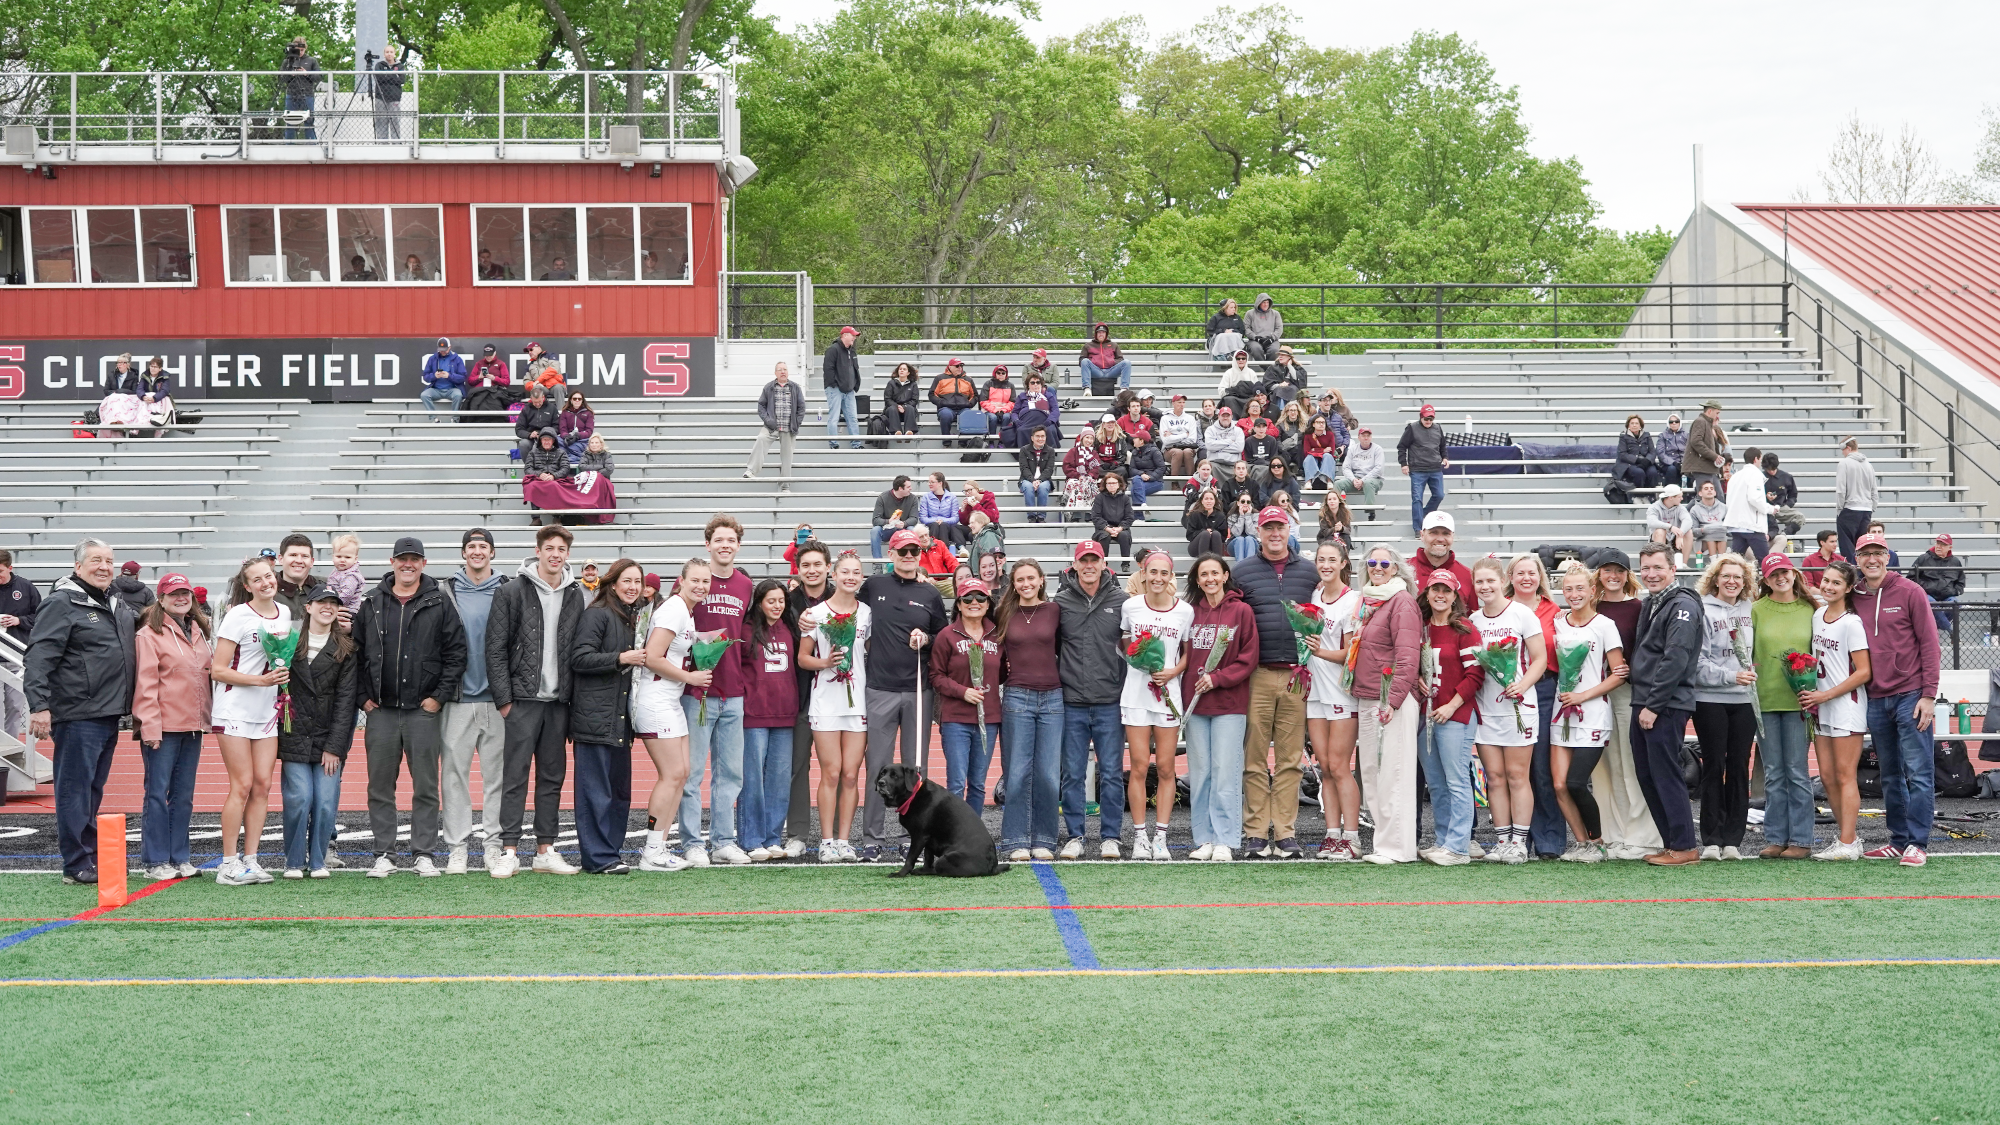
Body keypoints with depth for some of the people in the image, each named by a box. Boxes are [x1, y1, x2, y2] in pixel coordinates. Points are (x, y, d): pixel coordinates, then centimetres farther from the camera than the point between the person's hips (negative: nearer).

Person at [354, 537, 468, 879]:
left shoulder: (439, 604, 3)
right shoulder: (371, 604, 9)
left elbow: (456, 653, 1)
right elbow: (355, 653, 11)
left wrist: (440, 696, -5)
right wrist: (363, 696, 3)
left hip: (424, 710, -2)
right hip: (380, 711, 2)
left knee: (426, 787, 1)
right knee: (380, 787, 4)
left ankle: (424, 854, 7)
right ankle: (384, 854, 10)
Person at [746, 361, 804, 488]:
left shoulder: (795, 388, 6)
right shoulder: (768, 388, 4)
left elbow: (801, 407, 9)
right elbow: (761, 405, 7)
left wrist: (796, 424, 0)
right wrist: (767, 419, -7)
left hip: (789, 429, 1)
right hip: (772, 427, -1)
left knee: (786, 457, 5)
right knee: (761, 439, -30)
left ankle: (785, 486, 14)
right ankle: (751, 471, -34)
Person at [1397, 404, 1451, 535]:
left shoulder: (1438, 429, 11)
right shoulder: (1412, 429, -4)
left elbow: (1442, 446, 24)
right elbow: (1401, 447, 0)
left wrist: (1445, 458, 8)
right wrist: (1404, 464, -6)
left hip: (1436, 470, 5)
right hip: (1418, 471, -5)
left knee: (1439, 495, 8)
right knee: (1417, 498, -8)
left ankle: (1425, 516, 30)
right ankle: (1418, 528, -5)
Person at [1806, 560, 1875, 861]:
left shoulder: (1851, 623, -12)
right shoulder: (1817, 616, 10)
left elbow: (1864, 672, -14)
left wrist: (1826, 695, -15)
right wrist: (1810, 695, 10)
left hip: (1847, 706, -8)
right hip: (1822, 708, 8)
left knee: (1845, 776, -6)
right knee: (1827, 776, 8)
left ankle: (1847, 844, -4)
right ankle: (1847, 834, 19)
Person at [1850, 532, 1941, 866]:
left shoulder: (1910, 592, -3)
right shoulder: (1852, 598, 9)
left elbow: (1929, 644, -5)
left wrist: (1928, 694, -10)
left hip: (1910, 696, -4)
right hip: (1875, 700, 5)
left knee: (1918, 773, -5)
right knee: (1890, 776, 10)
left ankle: (1917, 843, -3)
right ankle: (1899, 840, 17)